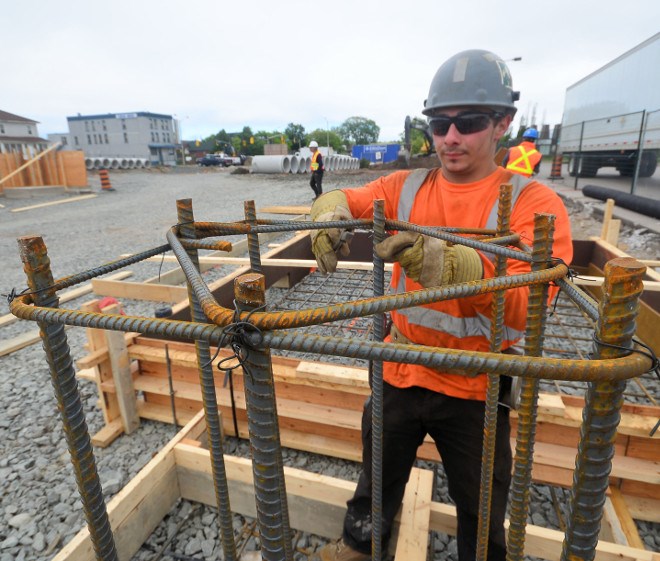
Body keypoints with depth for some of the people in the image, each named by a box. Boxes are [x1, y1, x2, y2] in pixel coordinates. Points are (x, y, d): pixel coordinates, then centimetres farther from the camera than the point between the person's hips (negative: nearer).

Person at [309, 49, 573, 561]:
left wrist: (448, 264, -46)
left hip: (477, 389, -2)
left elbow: (526, 305, -27)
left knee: (482, 517, 22)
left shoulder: (533, 202, -14)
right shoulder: (406, 187, -2)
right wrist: (332, 214, -27)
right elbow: (341, 200, -2)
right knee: (378, 479, 27)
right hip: (398, 374, 3)